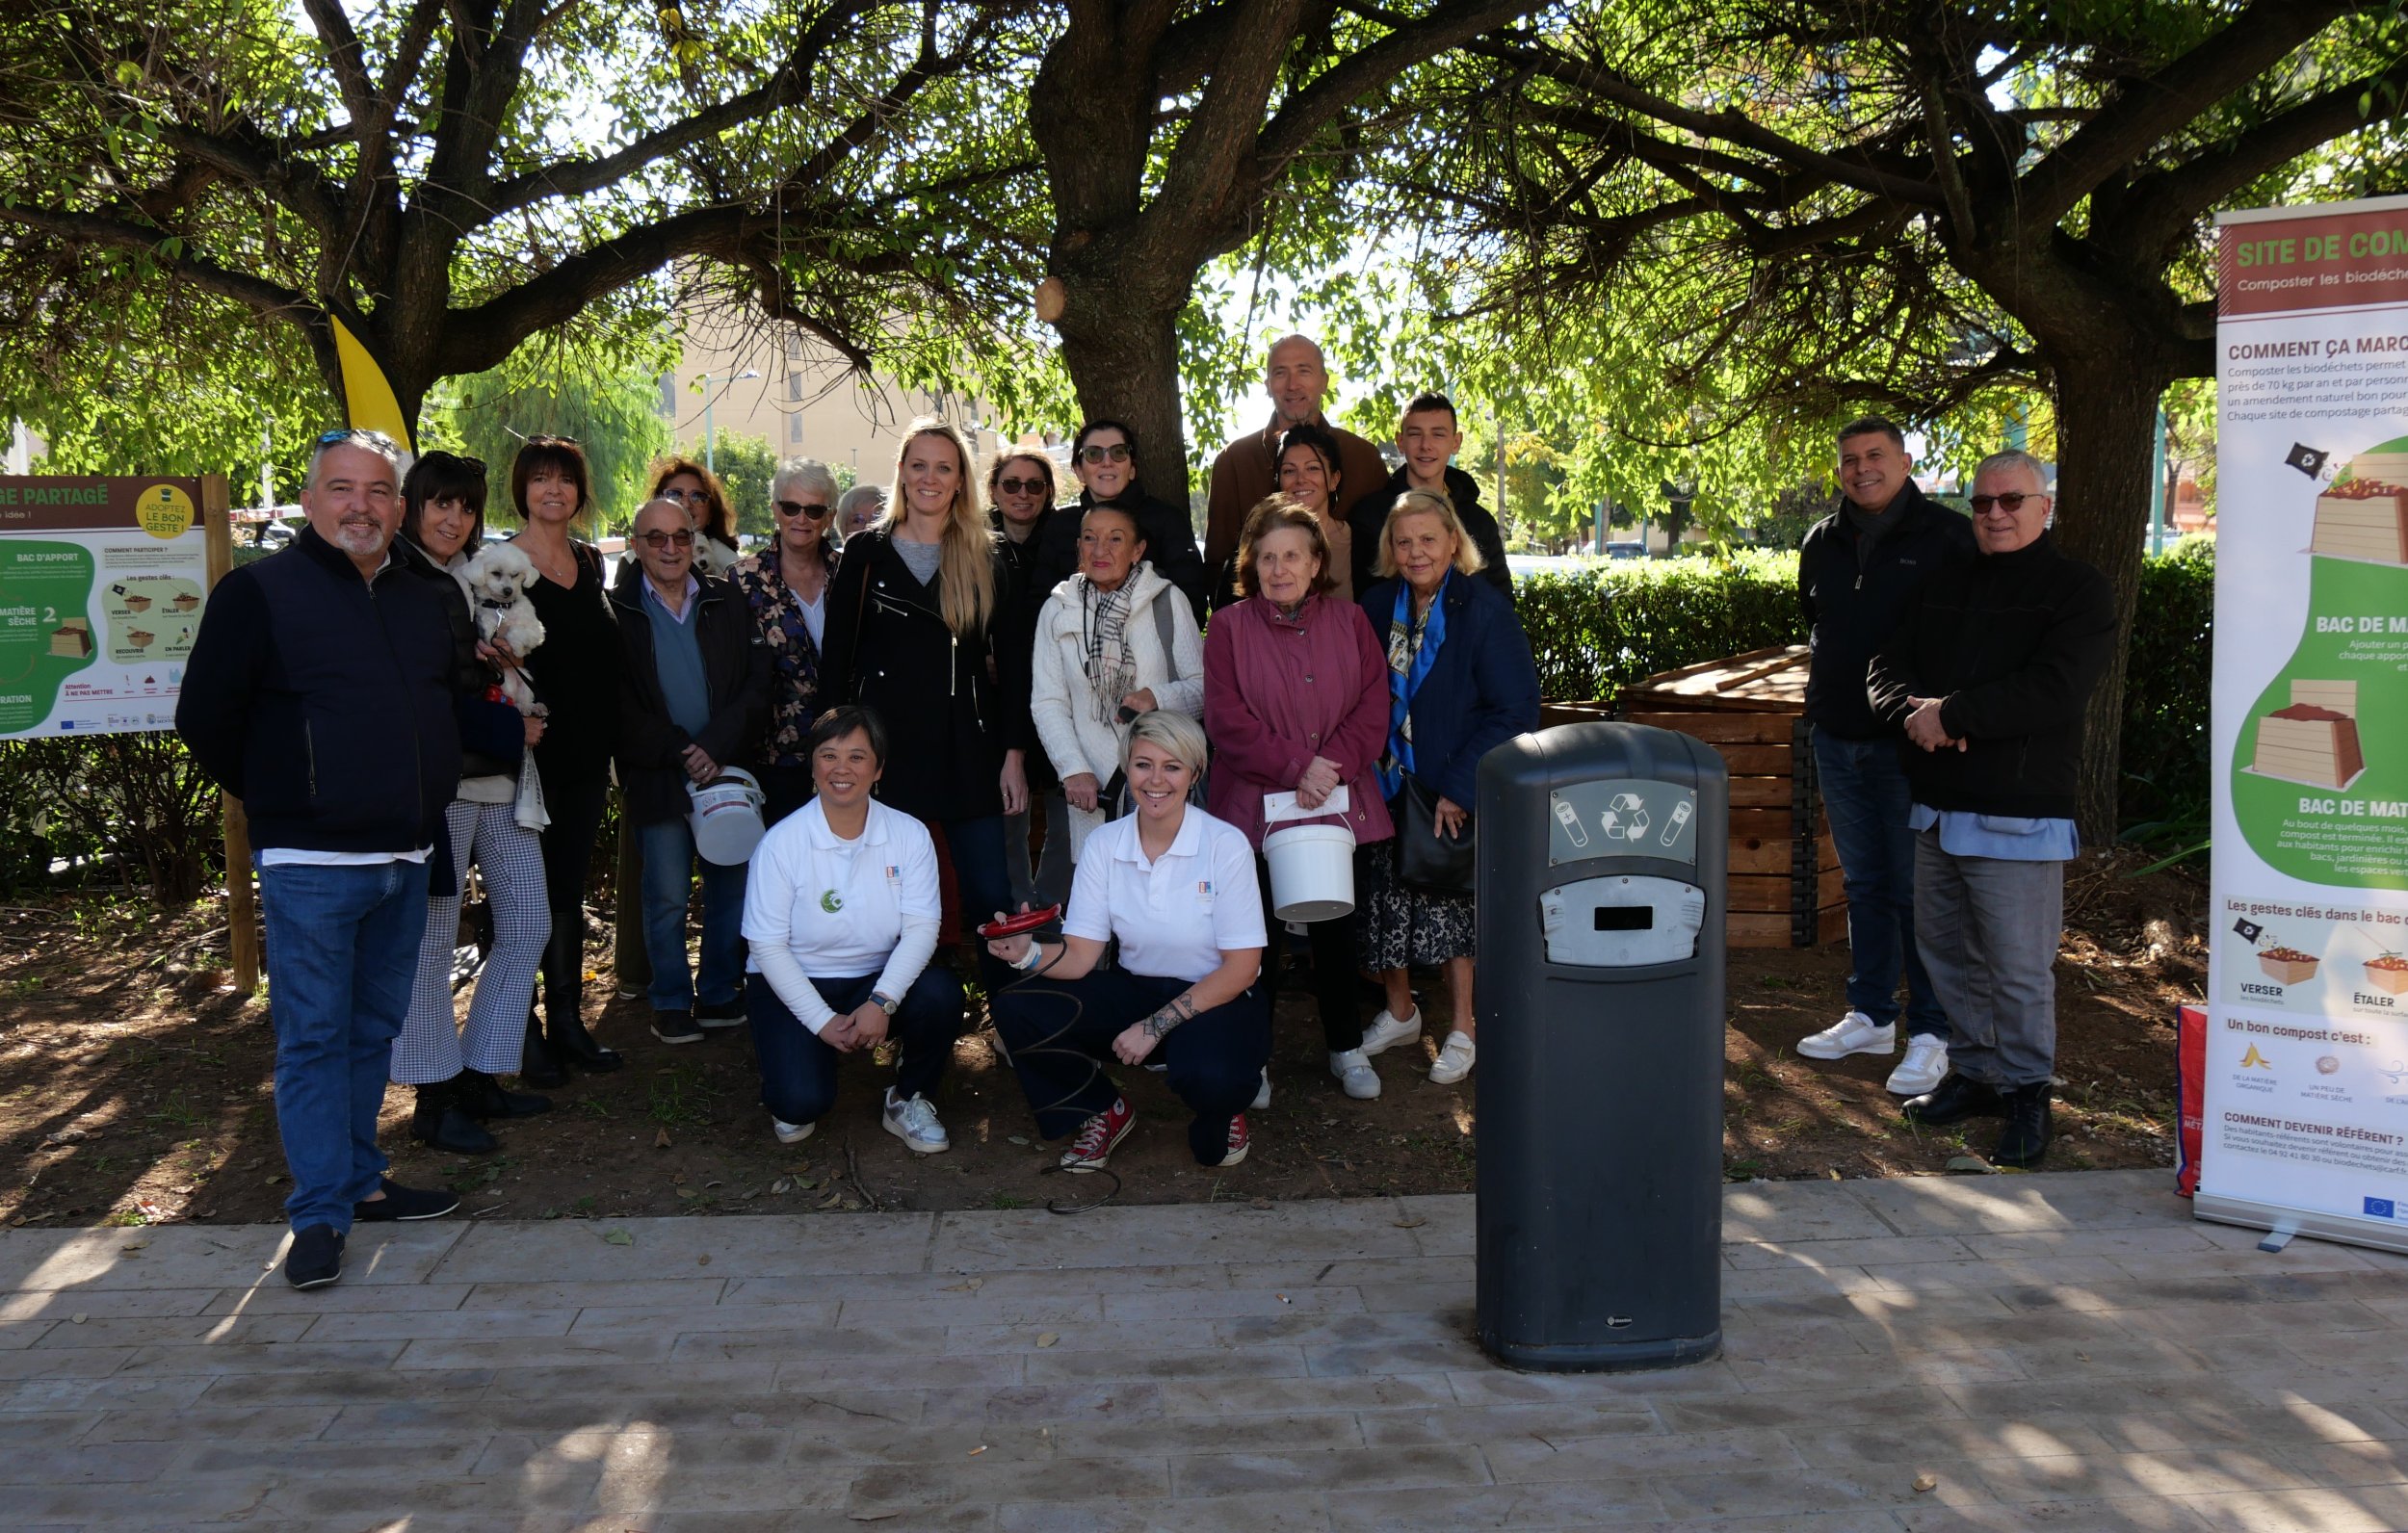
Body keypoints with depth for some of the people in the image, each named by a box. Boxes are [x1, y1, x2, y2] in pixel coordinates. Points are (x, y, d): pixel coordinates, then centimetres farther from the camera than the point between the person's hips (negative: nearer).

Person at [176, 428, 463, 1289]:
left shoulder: (420, 602, 12)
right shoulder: (260, 592, -6)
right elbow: (205, 718, -5)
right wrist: (279, 804, 2)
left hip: (406, 861, 6)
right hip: (312, 864, -6)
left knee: (375, 1031, 14)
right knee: (313, 1039, -1)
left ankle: (359, 1178, 26)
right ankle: (321, 1214, 5)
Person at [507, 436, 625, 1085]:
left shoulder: (590, 561, 12)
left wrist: (609, 741, 11)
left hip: (586, 755, 6)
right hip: (530, 755, -6)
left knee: (569, 889, 12)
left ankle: (568, 1021, 20)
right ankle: (525, 1033, 10)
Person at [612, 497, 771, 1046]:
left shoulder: (728, 603, 9)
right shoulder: (617, 611, 2)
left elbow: (757, 683, 2)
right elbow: (619, 703, -4)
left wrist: (716, 747, -11)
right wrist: (680, 751, -12)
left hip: (728, 770, 3)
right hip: (658, 777, -2)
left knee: (732, 888, 6)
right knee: (667, 897, 1)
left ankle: (720, 995, 21)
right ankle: (671, 1002, 16)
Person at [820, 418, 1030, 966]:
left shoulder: (985, 560, 8)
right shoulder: (865, 553, 6)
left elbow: (1010, 660, 6)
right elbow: (836, 658, 6)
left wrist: (1014, 753, -1)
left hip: (968, 749, 1)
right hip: (887, 744, 0)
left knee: (990, 897, -1)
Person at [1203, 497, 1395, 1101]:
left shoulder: (1349, 622, 7)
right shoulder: (1228, 628, 0)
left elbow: (1373, 708, 0)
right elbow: (1226, 718, -9)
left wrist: (1331, 767, -15)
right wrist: (1295, 765, -17)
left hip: (1341, 805, 2)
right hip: (1255, 806, -2)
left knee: (1336, 932, 11)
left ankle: (1347, 1048, 26)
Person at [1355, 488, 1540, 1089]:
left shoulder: (1483, 609, -13)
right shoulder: (1380, 605, 2)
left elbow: (1517, 709, -16)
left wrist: (1460, 788, -19)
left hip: (1455, 791, -4)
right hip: (1392, 784, 4)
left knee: (1448, 899, 3)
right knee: (1387, 897, 9)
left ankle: (1463, 1029, 18)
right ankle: (1399, 1012, 29)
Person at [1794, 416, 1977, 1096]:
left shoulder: (1946, 537, -7)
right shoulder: (1822, 542, 11)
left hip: (1909, 741, -6)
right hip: (1837, 737, 6)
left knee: (1917, 892, -2)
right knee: (1864, 886, 15)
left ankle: (1932, 1034, 8)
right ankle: (1870, 1016, 25)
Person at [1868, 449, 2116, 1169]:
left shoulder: (2076, 589, -4)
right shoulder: (1943, 587, 16)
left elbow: (2054, 690, -17)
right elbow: (1887, 668, 11)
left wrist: (1950, 714, -18)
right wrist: (1914, 709, -12)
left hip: (2018, 817, -6)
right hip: (1938, 808, 7)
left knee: (2018, 969, -1)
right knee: (1945, 951, 14)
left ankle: (2025, 1092, 14)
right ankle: (1975, 1072, 28)